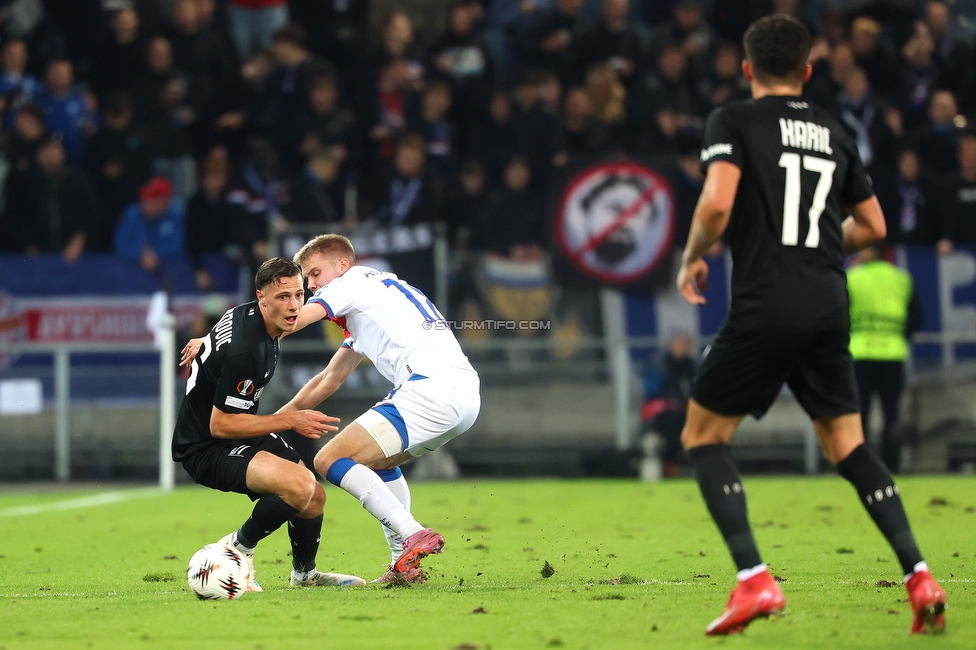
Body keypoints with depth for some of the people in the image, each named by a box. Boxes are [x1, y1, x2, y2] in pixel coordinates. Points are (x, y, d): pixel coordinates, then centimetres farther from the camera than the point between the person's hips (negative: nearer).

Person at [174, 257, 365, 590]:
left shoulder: (245, 314, -1)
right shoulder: (245, 351, -31)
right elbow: (220, 425, -27)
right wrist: (289, 421, -24)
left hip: (239, 434, 10)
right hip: (206, 448, -10)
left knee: (315, 497, 11)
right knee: (299, 486, -30)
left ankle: (305, 573, 37)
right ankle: (239, 548, -7)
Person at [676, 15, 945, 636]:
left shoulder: (734, 121, 0)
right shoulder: (835, 133, 16)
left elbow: (718, 201, -16)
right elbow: (872, 225, 21)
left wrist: (692, 258, 1)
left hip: (765, 305, -5)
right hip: (829, 306, 5)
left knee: (703, 435, 7)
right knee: (847, 443, 14)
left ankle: (754, 580, -7)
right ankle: (919, 574, 0)